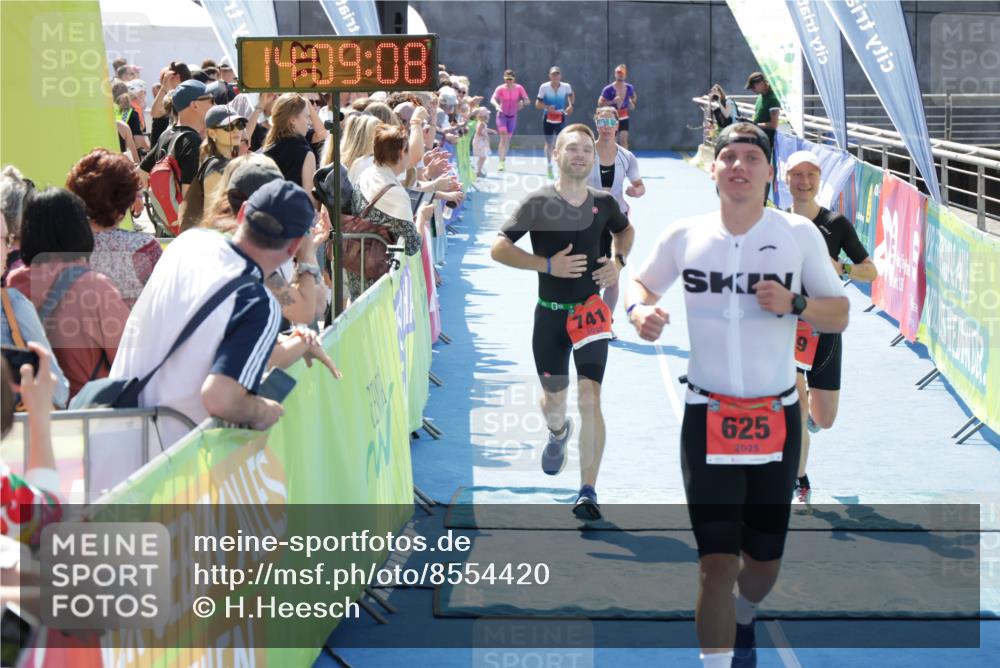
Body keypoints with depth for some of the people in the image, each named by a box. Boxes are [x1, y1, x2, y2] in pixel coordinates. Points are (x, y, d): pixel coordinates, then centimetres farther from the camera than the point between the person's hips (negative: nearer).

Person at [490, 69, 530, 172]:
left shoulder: (519, 88, -7)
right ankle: (501, 162, -21)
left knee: (508, 139, 12)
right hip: (502, 115, -3)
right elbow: (492, 99, -26)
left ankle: (503, 161, 28)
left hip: (513, 116, 3)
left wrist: (523, 103, -32)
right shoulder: (500, 88, -13)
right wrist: (497, 105, -47)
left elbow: (527, 100, -9)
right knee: (503, 137, -18)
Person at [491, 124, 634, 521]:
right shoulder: (538, 203, -8)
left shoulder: (604, 204, 1)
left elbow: (625, 231, 23)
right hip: (550, 313, 0)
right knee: (554, 397, 13)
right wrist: (548, 264, -19)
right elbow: (498, 249, -10)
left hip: (590, 312, 0)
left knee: (590, 396, -13)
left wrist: (618, 260, 2)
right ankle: (558, 433, 52)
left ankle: (588, 492, -10)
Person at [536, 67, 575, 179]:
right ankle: (549, 167, 22)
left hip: (561, 118, 0)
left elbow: (571, 94, 17)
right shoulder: (544, 87, -11)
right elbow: (537, 103, -9)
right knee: (549, 143, 7)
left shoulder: (566, 87, -7)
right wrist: (547, 107, -28)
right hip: (548, 118, 0)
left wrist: (570, 105, 0)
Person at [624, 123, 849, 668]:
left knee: (765, 563, 13)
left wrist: (794, 304, -16)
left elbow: (840, 315, 4)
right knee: (717, 563, -9)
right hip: (707, 417, -1)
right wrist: (638, 309, -6)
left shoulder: (799, 234, -2)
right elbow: (641, 281, 17)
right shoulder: (684, 236, 0)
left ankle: (740, 621, 47)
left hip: (776, 419, 1)